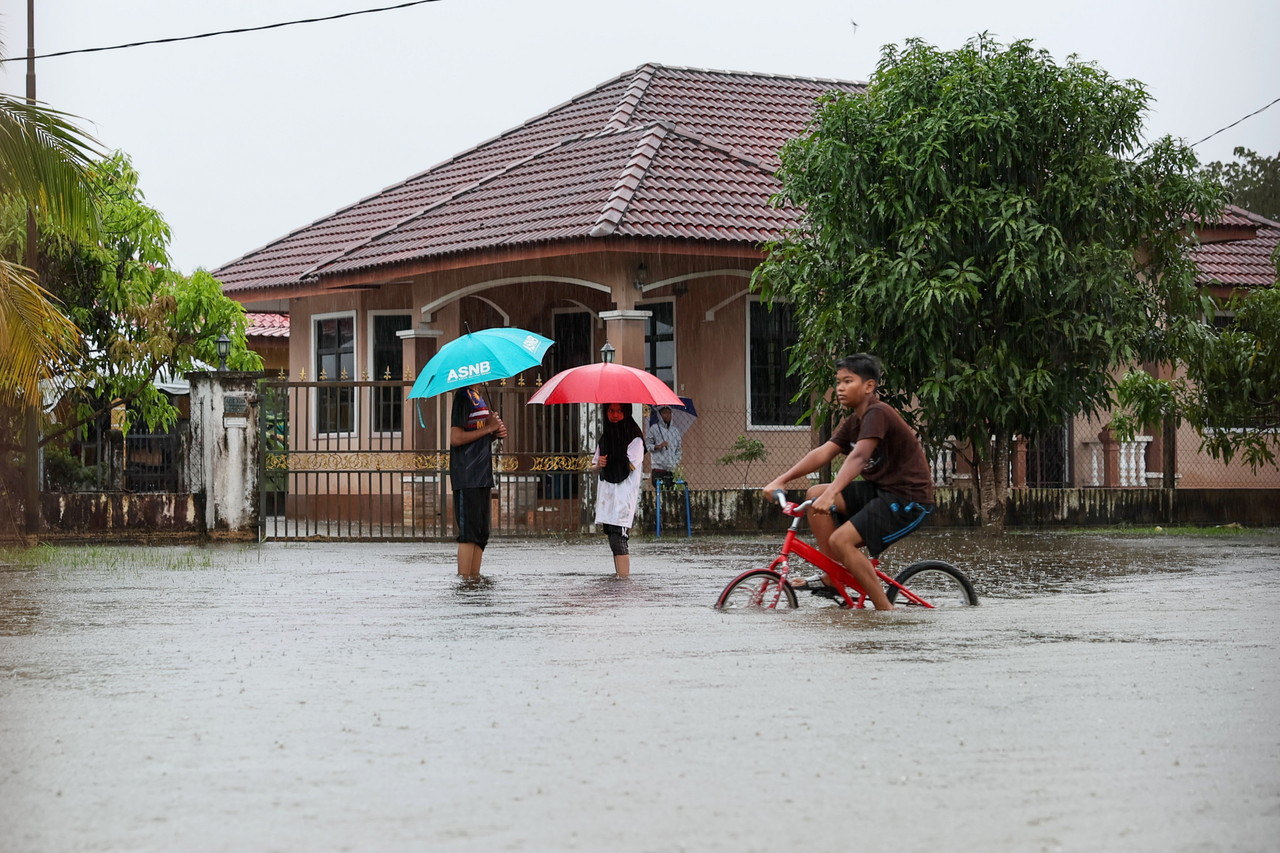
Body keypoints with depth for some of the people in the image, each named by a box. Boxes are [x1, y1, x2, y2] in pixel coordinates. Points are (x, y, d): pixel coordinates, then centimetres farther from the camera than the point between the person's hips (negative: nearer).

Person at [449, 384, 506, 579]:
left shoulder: (478, 396, 18)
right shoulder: (464, 395, -11)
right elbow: (456, 438, -19)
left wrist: (496, 433, 7)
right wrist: (488, 428, -15)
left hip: (482, 475, 10)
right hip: (467, 477, -10)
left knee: (480, 534, 10)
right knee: (468, 532, -10)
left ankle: (475, 577, 13)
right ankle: (464, 579, -9)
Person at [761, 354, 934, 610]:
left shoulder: (878, 413, -17)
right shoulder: (852, 422, 12)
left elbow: (859, 456, -32)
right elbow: (823, 453, 3)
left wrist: (831, 494, -45)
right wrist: (781, 480, -8)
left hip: (908, 497, -10)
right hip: (880, 490, 10)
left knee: (841, 540, -22)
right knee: (816, 494, 1)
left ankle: (885, 610, -16)